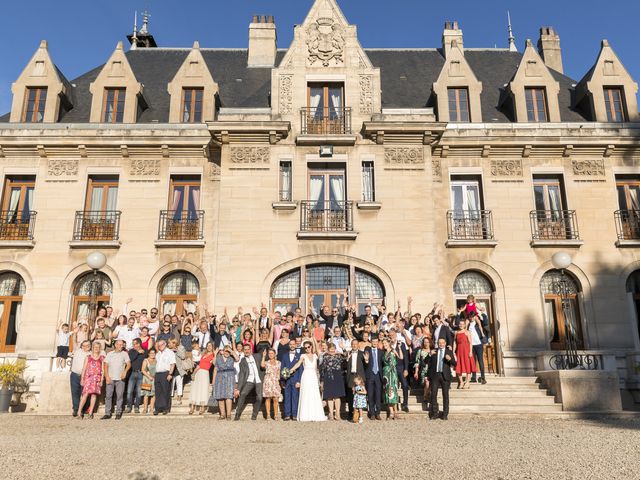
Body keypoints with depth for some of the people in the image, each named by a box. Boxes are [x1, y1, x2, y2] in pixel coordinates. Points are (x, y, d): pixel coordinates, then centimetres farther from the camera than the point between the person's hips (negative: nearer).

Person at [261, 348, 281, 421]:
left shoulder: (278, 363, 13)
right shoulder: (266, 362, 9)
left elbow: (280, 372, 15)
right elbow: (262, 365, -14)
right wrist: (263, 356, -8)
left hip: (275, 382, 0)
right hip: (268, 382, 0)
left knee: (275, 399, -5)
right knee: (268, 398, -1)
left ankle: (276, 415, 1)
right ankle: (268, 414, 4)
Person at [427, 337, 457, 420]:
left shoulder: (449, 351, 6)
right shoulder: (434, 351, 9)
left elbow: (454, 364, 1)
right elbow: (430, 364, 12)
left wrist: (450, 359, -19)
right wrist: (428, 375, 9)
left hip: (445, 375, -1)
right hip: (435, 375, 1)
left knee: (445, 395, 2)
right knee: (433, 394, -1)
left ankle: (445, 414, 9)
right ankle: (434, 413, 8)